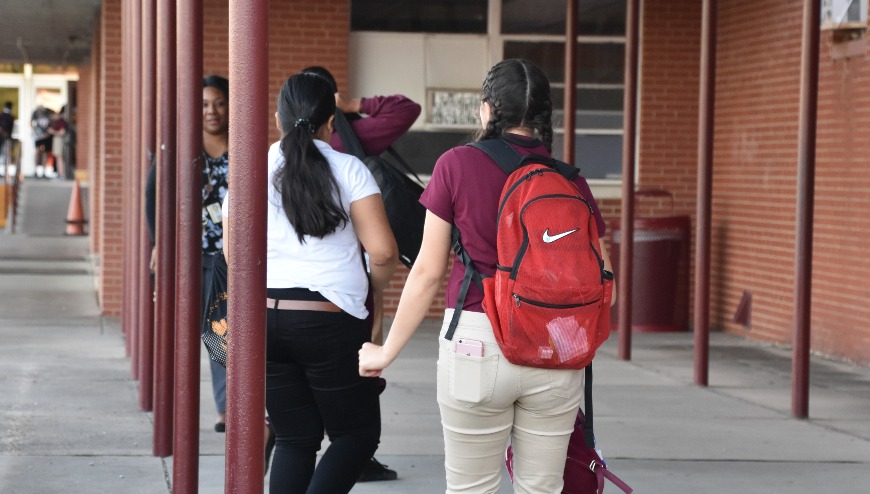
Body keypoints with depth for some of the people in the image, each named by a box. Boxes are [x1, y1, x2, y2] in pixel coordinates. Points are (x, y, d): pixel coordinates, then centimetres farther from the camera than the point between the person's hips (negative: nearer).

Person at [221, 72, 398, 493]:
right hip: (330, 320, -4)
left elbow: (234, 253, 6)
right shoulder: (348, 169, -4)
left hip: (263, 315, 4)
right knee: (357, 433, 8)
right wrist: (375, 291, 10)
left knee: (294, 439, 12)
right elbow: (383, 252, -10)